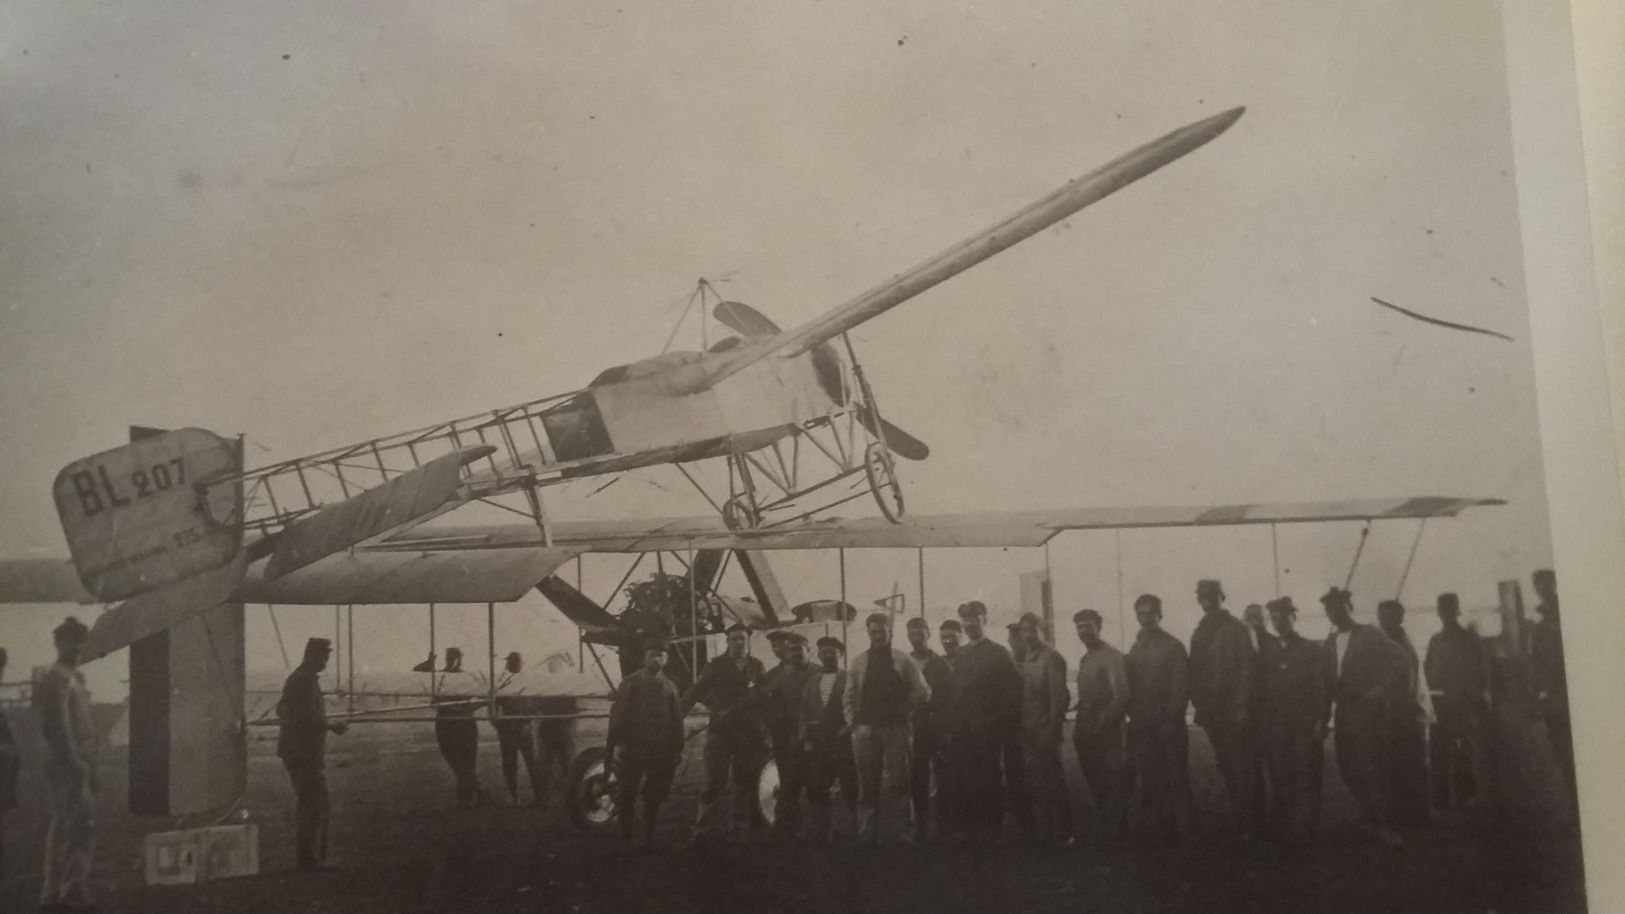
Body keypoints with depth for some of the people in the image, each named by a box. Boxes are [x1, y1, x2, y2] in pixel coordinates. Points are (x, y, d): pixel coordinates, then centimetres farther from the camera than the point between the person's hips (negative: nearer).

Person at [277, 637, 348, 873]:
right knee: (314, 804, -7)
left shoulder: (295, 678, 16)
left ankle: (306, 856, 22)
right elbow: (308, 718, -23)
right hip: (306, 750, -11)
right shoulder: (307, 680, -16)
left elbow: (282, 710, 26)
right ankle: (310, 859, -5)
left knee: (308, 803, 16)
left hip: (295, 749, 11)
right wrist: (332, 726, -10)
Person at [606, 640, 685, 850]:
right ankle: (625, 840, 12)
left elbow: (677, 720, 11)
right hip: (634, 748, -2)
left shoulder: (670, 687, 12)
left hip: (661, 751, 3)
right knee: (627, 795, 1)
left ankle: (649, 840, 14)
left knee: (654, 799, 6)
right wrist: (614, 744, -11)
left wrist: (677, 748, 5)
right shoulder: (631, 683, 4)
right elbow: (618, 714, -3)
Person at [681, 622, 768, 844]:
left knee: (745, 783, 7)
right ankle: (705, 831, -4)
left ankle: (739, 829, 17)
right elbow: (696, 692, 0)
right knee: (714, 782, -6)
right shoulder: (716, 665, 5)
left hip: (749, 732, 2)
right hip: (721, 730, -2)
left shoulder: (757, 667, 11)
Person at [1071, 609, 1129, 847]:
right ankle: (1112, 830, 23)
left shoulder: (1112, 656, -9)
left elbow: (1121, 696, -16)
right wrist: (1080, 729, 7)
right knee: (1096, 786, 12)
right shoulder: (1085, 659, 15)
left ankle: (1111, 836, 8)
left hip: (1106, 732, -8)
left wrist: (1101, 723, -16)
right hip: (1087, 732, 8)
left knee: (1109, 786, -1)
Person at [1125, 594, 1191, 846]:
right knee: (1152, 783, 3)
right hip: (1143, 728, 4)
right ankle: (1165, 833, 11)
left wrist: (1170, 721, -12)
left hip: (1169, 727, -4)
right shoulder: (1135, 651, 12)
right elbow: (1131, 689, 11)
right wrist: (1135, 719, 0)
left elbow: (1182, 687, -6)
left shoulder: (1173, 646, 0)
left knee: (1176, 780, -1)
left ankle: (1183, 833, 7)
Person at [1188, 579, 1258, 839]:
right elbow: (1195, 672, 11)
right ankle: (1238, 819, 12)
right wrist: (1199, 705, 3)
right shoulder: (1200, 634, 12)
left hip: (1235, 709, -4)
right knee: (1227, 768, 5)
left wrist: (1242, 706, -14)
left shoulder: (1238, 629, -1)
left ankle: (1248, 825, 2)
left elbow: (1246, 669, -7)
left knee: (1241, 767, -5)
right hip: (1212, 710, 4)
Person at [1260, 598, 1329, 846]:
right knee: (1280, 782, 4)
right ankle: (1279, 833, 9)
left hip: (1306, 727, -3)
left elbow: (1323, 689, -2)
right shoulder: (1269, 653, 14)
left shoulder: (1312, 650, 4)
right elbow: (1265, 692, 10)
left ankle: (1302, 834, -1)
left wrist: (1319, 722, -11)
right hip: (1277, 729, 3)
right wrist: (1263, 726, 3)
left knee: (1305, 782, -4)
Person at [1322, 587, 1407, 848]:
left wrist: (1382, 689, -16)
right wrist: (1333, 698, 3)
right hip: (1345, 713, 6)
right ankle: (1373, 819, 19)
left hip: (1369, 711, -6)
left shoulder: (1370, 636, -3)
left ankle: (1385, 825, -2)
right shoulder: (1330, 642, 15)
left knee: (1372, 769, -10)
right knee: (1349, 770, 5)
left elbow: (1398, 660, -10)